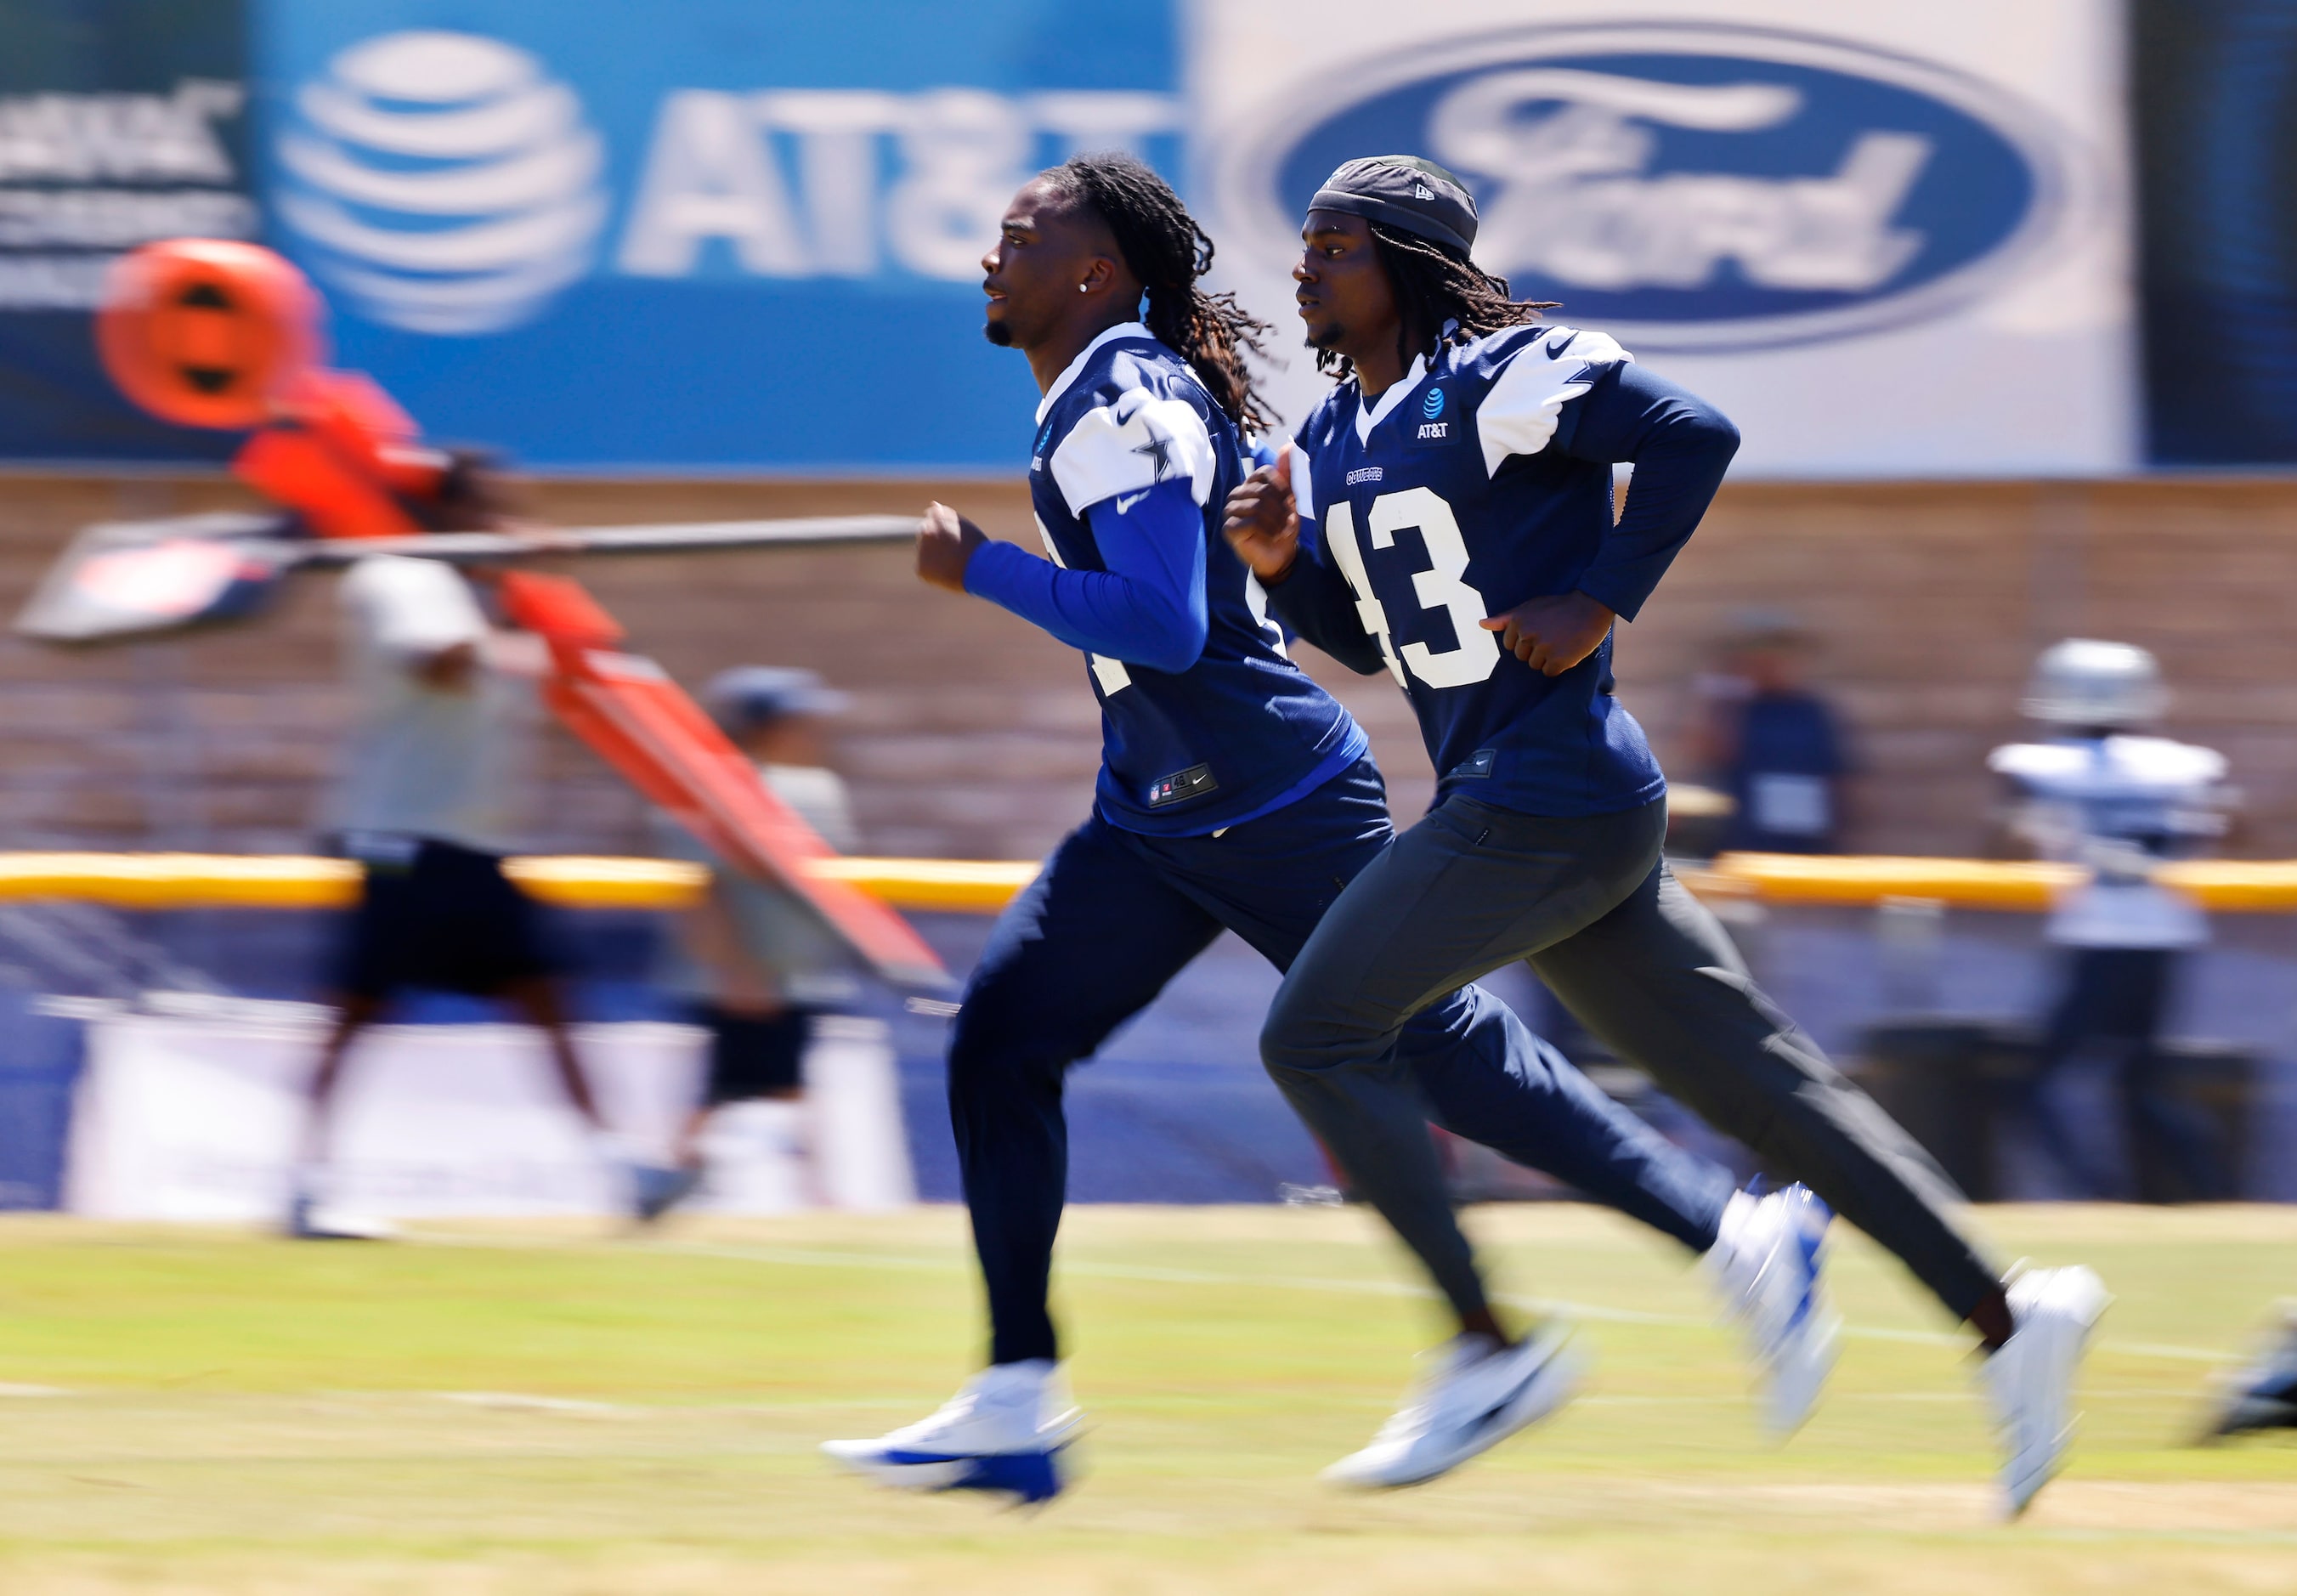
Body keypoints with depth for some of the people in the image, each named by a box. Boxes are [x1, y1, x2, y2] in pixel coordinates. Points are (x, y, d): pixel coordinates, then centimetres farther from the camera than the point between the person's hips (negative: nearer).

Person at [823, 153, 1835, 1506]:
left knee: (1446, 1059, -2)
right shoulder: (1123, 391, 12)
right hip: (1156, 820, 10)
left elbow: (1164, 622, -28)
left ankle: (1744, 1240, 11)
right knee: (1002, 1041, 1)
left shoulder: (1122, 406, -18)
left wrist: (982, 570, -22)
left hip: (1277, 810, -10)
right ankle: (1016, 1408, 0)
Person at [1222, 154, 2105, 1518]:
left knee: (1315, 1035, -7)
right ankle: (2007, 1314, 5)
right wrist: (1282, 567, 6)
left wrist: (1603, 603, -17)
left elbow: (1694, 436, -18)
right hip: (1503, 805, 9)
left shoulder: (1498, 380, -11)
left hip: (1549, 799, -9)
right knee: (1757, 1077, 7)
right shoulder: (1332, 444, 16)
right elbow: (1369, 639, 24)